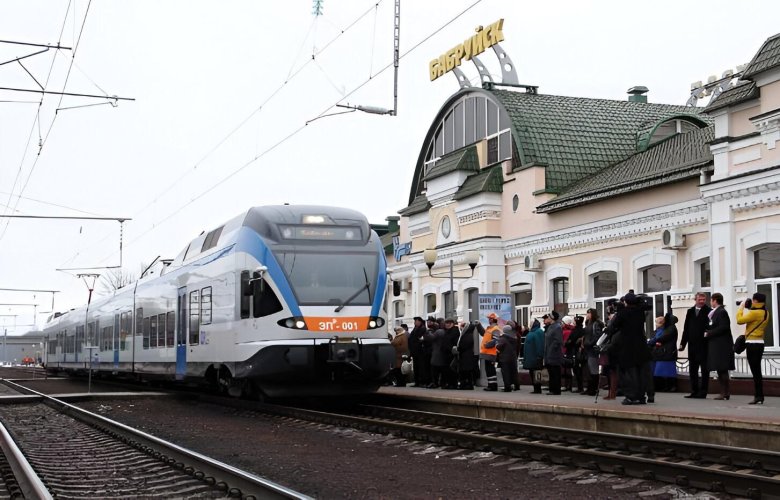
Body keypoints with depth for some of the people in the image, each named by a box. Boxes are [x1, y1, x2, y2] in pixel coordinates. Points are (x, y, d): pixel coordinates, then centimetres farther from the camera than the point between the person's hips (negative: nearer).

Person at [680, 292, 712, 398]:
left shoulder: (708, 311, -6)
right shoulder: (690, 311, 12)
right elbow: (686, 328, 13)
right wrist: (683, 343, 10)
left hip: (703, 345, -6)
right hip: (692, 345, 6)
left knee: (704, 369, 1)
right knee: (692, 370, 11)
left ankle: (703, 392, 6)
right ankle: (694, 391, 19)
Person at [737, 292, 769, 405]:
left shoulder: (754, 313, -18)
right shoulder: (765, 313, 11)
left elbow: (740, 320, -17)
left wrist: (741, 307, -5)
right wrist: (748, 309, 13)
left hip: (752, 344, -9)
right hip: (760, 343, 9)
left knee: (755, 371, -7)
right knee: (757, 371, 13)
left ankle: (758, 396, -8)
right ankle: (759, 396, 15)